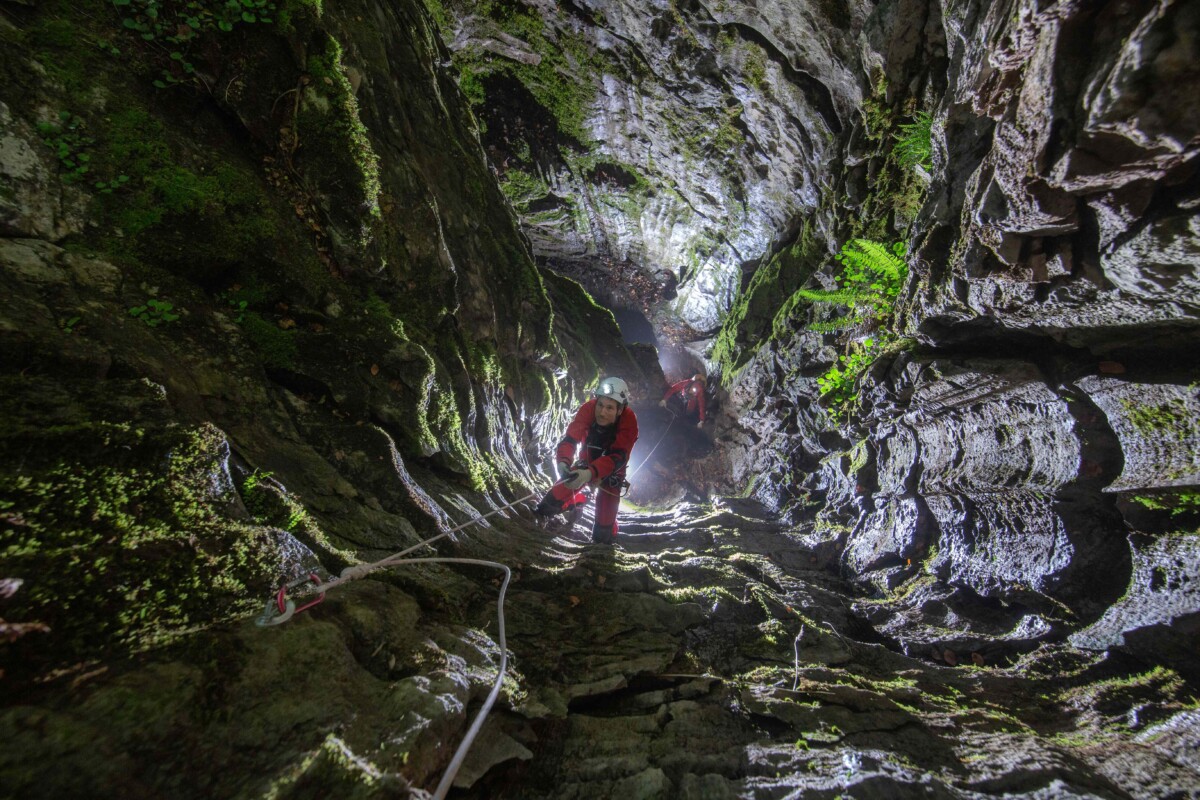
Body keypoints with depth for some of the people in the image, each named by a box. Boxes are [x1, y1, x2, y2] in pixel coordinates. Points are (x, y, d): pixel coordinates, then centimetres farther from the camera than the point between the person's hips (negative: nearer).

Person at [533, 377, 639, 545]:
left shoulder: (629, 421, -36)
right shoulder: (588, 409, -32)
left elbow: (617, 457, -43)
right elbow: (569, 439, -34)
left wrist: (590, 473, -58)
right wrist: (563, 462, -55)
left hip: (613, 467, -1)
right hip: (588, 461, 2)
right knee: (570, 480, -18)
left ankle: (604, 540, 20)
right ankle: (544, 513, 11)